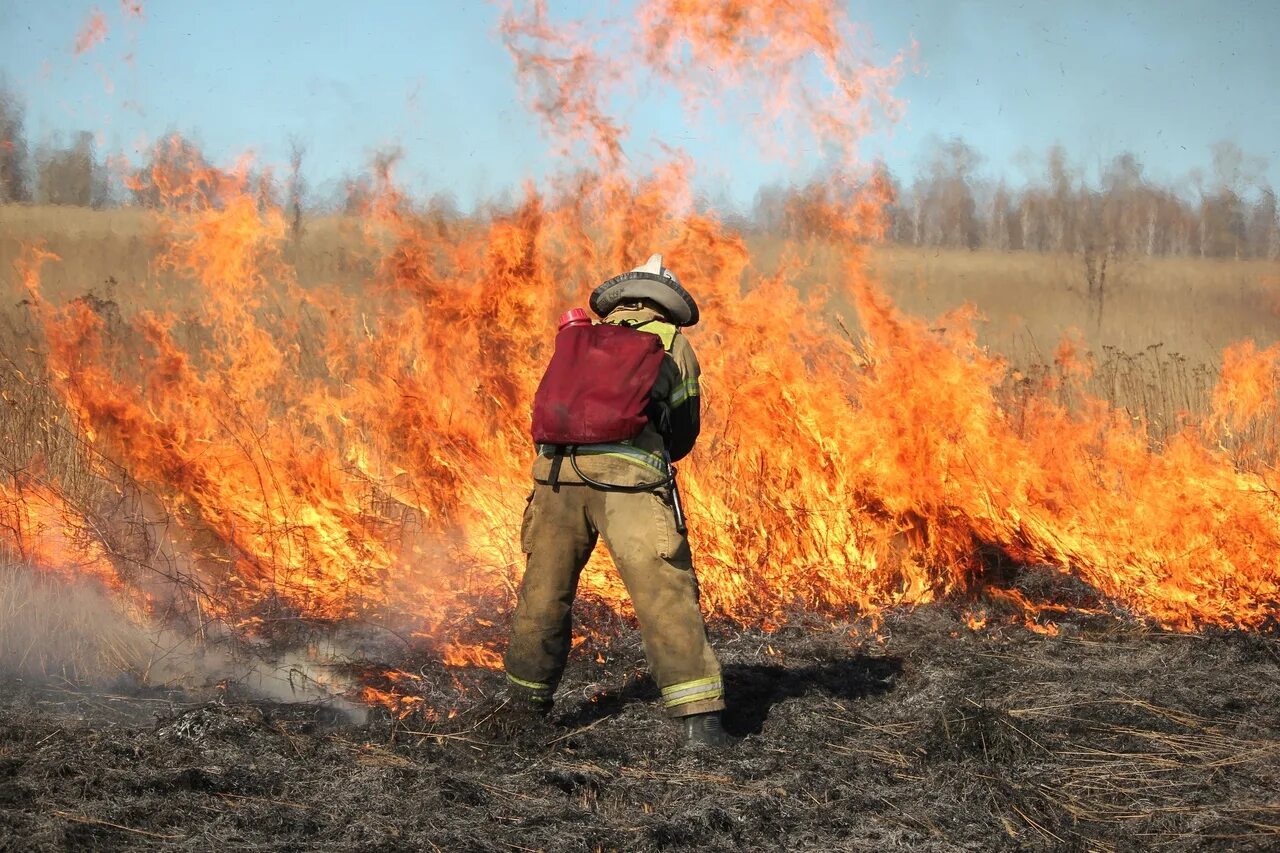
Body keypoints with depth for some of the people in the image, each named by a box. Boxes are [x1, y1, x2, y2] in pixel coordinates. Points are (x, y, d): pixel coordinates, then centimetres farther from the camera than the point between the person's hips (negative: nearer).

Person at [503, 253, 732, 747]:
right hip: (630, 483, -3)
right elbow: (683, 433, 20)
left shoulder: (578, 340, 23)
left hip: (556, 474, 3)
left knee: (545, 591, 18)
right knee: (666, 596, -3)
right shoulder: (673, 346, 14)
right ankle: (698, 717, -10)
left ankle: (526, 700, 31)